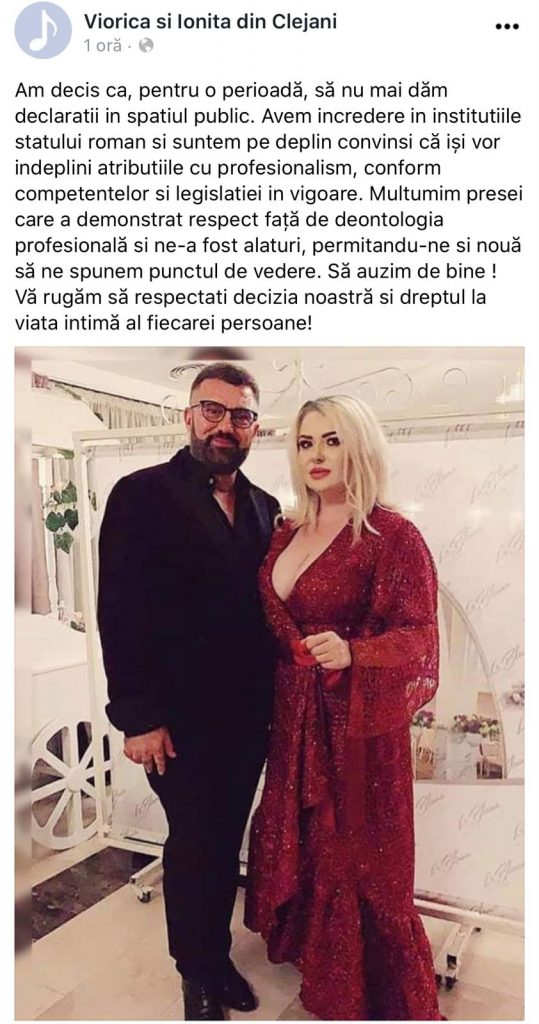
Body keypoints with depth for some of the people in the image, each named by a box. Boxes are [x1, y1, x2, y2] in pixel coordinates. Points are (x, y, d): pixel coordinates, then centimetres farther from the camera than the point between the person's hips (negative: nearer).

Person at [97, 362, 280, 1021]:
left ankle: (217, 954, 42)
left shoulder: (264, 508, 7)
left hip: (248, 716, 5)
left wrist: (272, 696, 2)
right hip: (180, 719, -5)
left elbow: (269, 606, 8)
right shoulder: (143, 495, -10)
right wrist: (139, 717, -15)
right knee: (193, 844, 12)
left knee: (227, 841, 18)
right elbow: (121, 614, -13)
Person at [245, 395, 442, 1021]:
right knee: (299, 837, 20)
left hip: (358, 719, -6)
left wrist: (352, 653, -32)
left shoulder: (393, 535, -15)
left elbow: (418, 635, -18)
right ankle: (309, 945, 48)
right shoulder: (287, 532, 5)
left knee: (357, 852, 9)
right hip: (294, 716, 6)